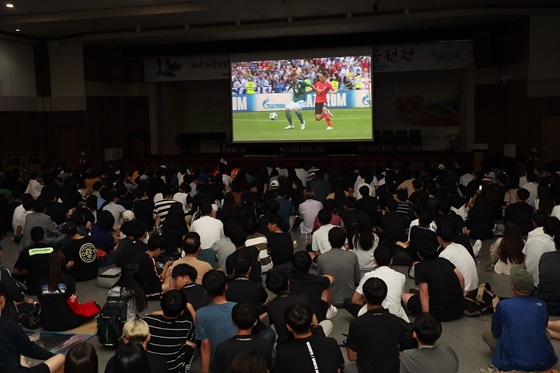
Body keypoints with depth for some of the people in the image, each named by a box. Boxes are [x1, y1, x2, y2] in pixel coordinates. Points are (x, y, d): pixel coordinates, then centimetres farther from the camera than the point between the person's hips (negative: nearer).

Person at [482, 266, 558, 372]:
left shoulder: (503, 305, -6)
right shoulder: (541, 305, 2)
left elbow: (496, 332, 9)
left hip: (513, 364, -3)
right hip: (544, 363, 4)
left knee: (487, 335, 19)